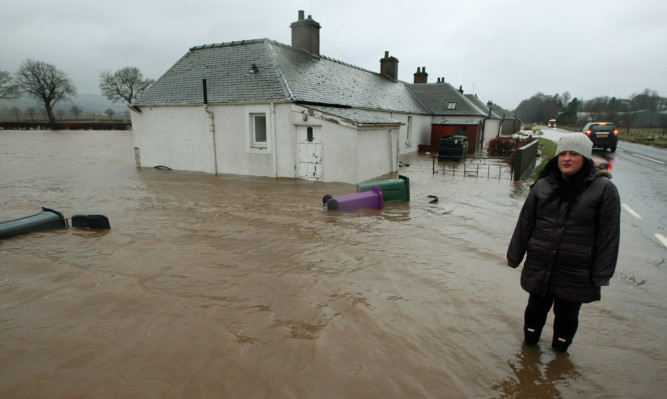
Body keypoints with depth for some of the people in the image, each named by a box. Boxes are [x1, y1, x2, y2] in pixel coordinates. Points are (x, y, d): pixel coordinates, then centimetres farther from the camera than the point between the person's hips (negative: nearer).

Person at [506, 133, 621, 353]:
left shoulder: (604, 189, -8)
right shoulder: (542, 185, 0)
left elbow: (608, 235, -7)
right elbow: (525, 224, 4)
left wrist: (601, 273, -8)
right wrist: (514, 257, 6)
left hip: (576, 273, -2)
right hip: (539, 267, 2)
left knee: (567, 314, 15)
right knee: (536, 307, 18)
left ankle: (559, 351, 40)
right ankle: (530, 343, 42)